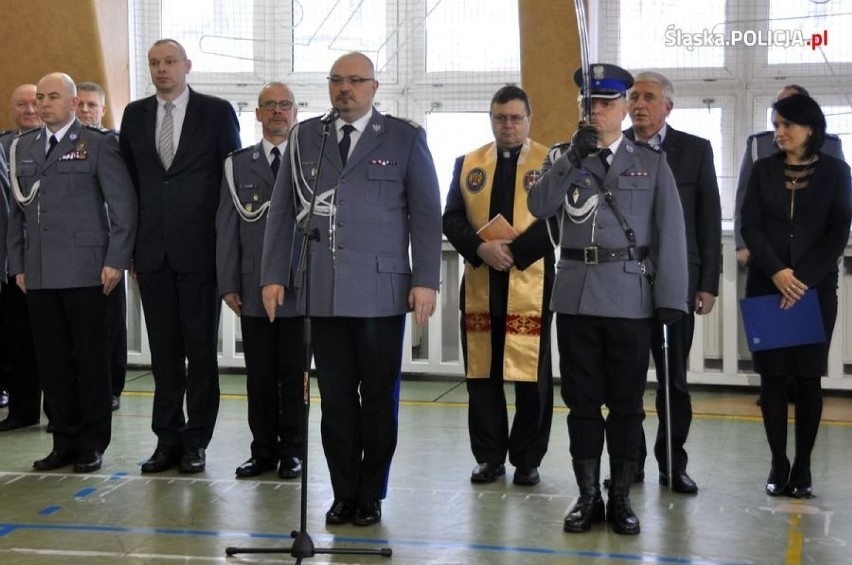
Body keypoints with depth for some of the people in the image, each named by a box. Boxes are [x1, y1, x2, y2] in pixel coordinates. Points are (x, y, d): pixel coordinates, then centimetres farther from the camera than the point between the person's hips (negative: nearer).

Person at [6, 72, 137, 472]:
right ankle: (64, 441, 16)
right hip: (39, 274, 5)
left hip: (84, 272, -5)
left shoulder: (98, 145, 1)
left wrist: (115, 260, -9)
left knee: (90, 358, 1)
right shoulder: (23, 147, 15)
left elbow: (123, 206, -3)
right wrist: (17, 264, 10)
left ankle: (92, 444, 10)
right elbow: (18, 210, 16)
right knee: (51, 360, 6)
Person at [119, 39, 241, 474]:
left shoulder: (217, 112, 0)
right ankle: (168, 439, 16)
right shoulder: (135, 115, 10)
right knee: (164, 352, 8)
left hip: (200, 249, -3)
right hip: (153, 252, 3)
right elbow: (129, 182, 13)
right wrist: (131, 245, 8)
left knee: (201, 349, 3)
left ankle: (196, 441, 12)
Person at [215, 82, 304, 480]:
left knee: (293, 374, 5)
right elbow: (226, 227, 6)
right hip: (253, 288, 2)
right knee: (259, 375, 6)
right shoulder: (238, 164, 9)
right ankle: (263, 450, 16)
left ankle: (292, 450, 16)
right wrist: (228, 284, 1)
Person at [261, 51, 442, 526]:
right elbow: (282, 212, 11)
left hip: (381, 290, -2)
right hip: (322, 291, 2)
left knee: (379, 397, 5)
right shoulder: (304, 137, 11)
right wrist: (274, 275, 4)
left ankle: (371, 495, 17)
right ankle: (344, 493, 15)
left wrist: (426, 280, -7)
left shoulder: (405, 138, 4)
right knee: (336, 398, 6)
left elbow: (426, 214, 1)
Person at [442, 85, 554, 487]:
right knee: (482, 373, 6)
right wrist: (481, 249, -13)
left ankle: (527, 459, 12)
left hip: (530, 283, -3)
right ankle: (489, 456, 16)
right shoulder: (467, 164, 13)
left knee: (532, 374, 1)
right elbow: (451, 219, 5)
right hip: (480, 284, 3)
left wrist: (514, 251, -15)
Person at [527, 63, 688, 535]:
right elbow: (538, 206, -6)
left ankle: (620, 497, 14)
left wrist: (670, 298, -9)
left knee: (626, 402, 5)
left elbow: (670, 232, -1)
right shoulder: (567, 159, 11)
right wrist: (574, 159, -16)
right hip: (576, 296, 2)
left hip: (631, 296, -2)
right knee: (582, 400, 6)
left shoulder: (651, 163, 5)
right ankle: (588, 496, 14)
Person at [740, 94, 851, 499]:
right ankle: (778, 462, 9)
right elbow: (750, 226, 0)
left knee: (809, 376, 2)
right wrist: (777, 272, -14)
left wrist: (803, 279, -13)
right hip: (766, 285, 1)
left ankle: (803, 466, 9)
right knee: (772, 375, 1)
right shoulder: (763, 170, 7)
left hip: (817, 286, -1)